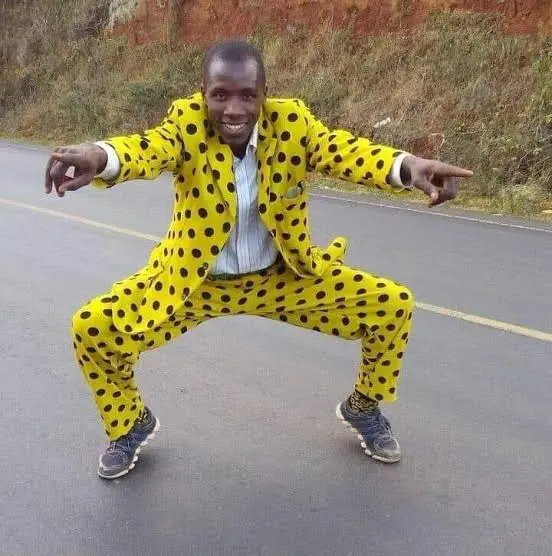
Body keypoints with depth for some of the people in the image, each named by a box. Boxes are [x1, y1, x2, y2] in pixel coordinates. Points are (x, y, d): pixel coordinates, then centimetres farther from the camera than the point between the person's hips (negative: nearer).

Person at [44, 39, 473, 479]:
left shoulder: (291, 121, -15)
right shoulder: (187, 123, -19)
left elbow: (345, 150, -30)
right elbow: (150, 148, -40)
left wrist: (408, 167, -52)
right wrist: (100, 157, -64)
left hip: (282, 277, 2)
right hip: (193, 281, -1)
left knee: (394, 306, -7)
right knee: (94, 328, -16)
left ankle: (363, 407, 22)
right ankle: (132, 423, 16)